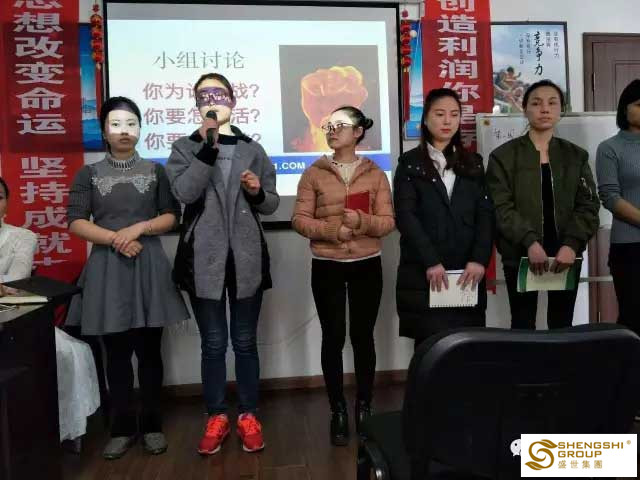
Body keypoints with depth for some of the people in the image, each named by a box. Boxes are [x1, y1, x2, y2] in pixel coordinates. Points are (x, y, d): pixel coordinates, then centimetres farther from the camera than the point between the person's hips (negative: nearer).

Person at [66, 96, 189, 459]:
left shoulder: (156, 170, 8)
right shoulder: (88, 174, 7)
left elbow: (172, 216, 3)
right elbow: (76, 222, 0)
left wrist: (138, 228, -13)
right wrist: (115, 238, -14)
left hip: (149, 266, 0)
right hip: (107, 268, 1)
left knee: (149, 349, 5)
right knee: (117, 352, 6)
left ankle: (152, 425, 18)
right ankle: (123, 428, 19)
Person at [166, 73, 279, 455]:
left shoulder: (253, 149, 9)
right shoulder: (185, 148, 5)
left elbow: (272, 205, 8)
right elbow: (185, 193, -14)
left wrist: (258, 192, -13)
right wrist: (208, 145, -18)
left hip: (246, 258, 1)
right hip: (205, 259, -1)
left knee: (245, 341, 9)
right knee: (213, 343, 8)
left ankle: (249, 416, 24)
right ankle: (217, 417, 24)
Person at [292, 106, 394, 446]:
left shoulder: (375, 174, 4)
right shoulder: (313, 174, 2)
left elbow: (388, 221, -1)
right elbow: (299, 219, -3)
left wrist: (363, 221, -20)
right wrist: (331, 230, -18)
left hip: (367, 265, 0)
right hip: (327, 267, 0)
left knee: (362, 336, 7)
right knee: (332, 337, 4)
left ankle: (364, 407, 23)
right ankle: (338, 411, 18)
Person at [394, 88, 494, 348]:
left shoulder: (473, 163, 15)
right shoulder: (410, 162, 6)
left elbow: (486, 213, 6)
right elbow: (406, 215, -6)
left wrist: (479, 259, -9)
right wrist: (431, 262, -15)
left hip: (467, 272, 3)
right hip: (423, 274, -2)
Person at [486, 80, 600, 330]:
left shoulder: (576, 156, 9)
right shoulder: (503, 156, 0)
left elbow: (588, 206, 1)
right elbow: (501, 207, -9)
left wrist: (572, 244, -16)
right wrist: (530, 242, -23)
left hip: (565, 254, 3)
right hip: (520, 255, -2)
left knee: (562, 326, 10)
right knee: (523, 326, 3)